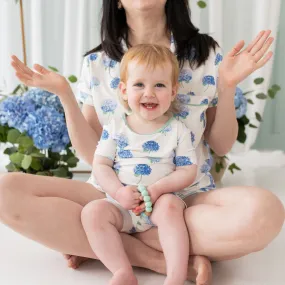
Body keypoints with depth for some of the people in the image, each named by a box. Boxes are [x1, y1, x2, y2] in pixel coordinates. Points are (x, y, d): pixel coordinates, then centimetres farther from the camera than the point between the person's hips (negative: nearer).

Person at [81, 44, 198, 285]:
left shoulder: (178, 131, 1)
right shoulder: (115, 128, 5)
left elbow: (187, 172, -3)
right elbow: (101, 166, 1)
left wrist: (157, 189, -19)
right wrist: (119, 192, -17)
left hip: (164, 200, -1)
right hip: (121, 205, 2)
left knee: (169, 206, -33)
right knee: (93, 211, -23)